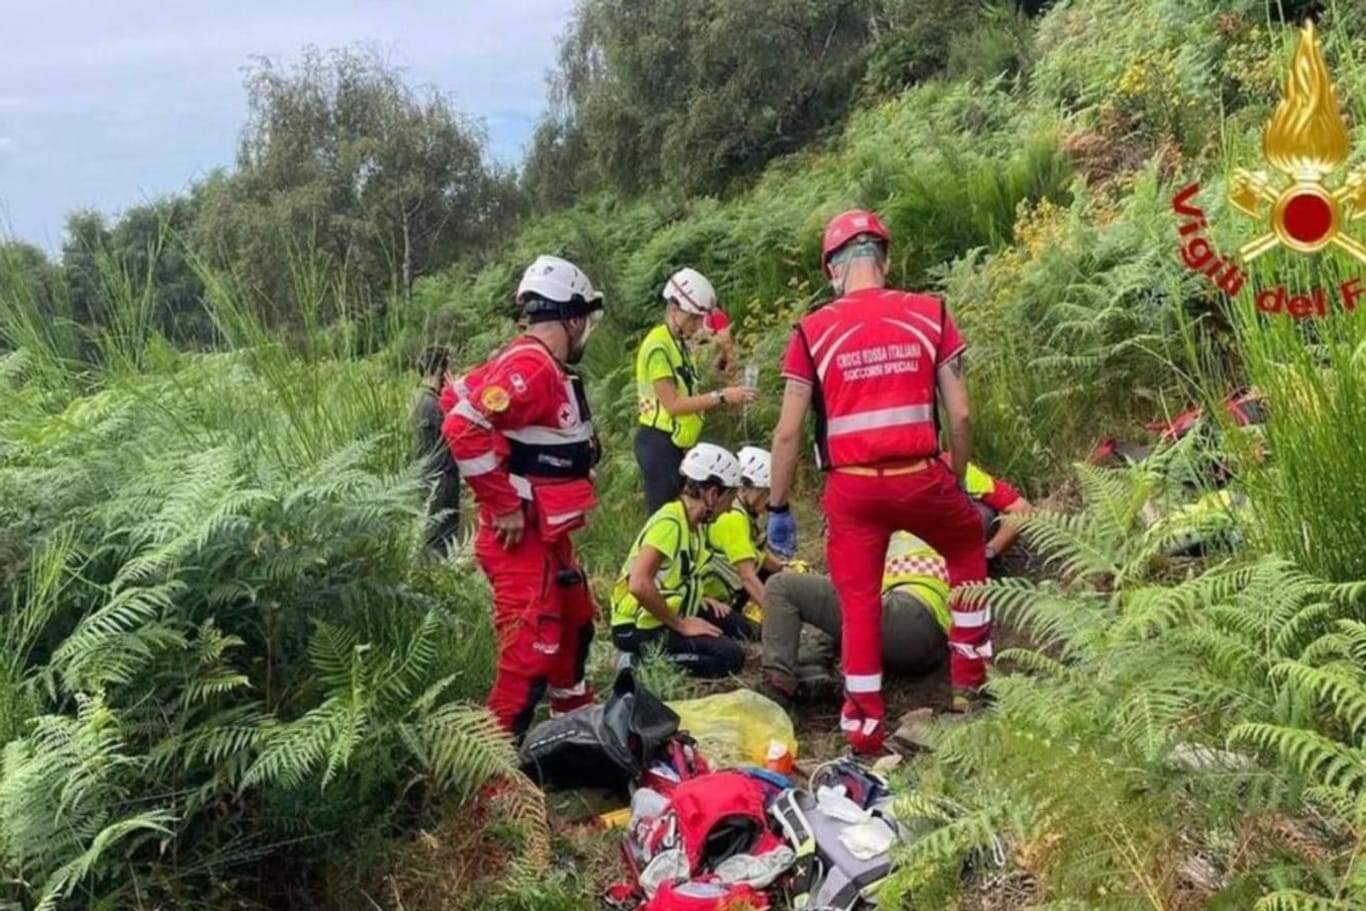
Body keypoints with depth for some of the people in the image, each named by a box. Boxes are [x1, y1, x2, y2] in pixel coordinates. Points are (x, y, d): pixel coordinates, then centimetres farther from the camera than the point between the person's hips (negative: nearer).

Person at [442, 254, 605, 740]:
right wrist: (504, 507, -23)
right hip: (521, 535, -11)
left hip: (547, 532, 11)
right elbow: (464, 428, -30)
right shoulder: (530, 366, -21)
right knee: (530, 650, -9)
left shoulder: (547, 368, 11)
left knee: (575, 623, 25)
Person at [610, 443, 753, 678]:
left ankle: (650, 658, 5)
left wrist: (698, 598, 7)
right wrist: (680, 624, -21)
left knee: (736, 626, 12)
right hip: (639, 628, -10)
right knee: (730, 657, -17)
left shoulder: (693, 522, 6)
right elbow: (639, 584, -33)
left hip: (662, 617, 10)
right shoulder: (669, 522, -23)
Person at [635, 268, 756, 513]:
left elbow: (685, 397, 11)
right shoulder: (658, 345, -15)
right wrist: (721, 396, -19)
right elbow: (672, 404, -19)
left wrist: (724, 399, 0)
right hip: (659, 443, -10)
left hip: (677, 444, 10)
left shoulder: (680, 344, 14)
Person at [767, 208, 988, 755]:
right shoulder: (930, 314, 2)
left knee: (858, 602, 13)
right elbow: (961, 416, 1)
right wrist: (958, 481, 16)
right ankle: (970, 678, 33)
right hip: (920, 478, 1)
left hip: (852, 488, -1)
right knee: (968, 548, 29)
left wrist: (778, 508, 7)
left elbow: (787, 433, -2)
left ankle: (865, 726, 19)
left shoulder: (812, 331, -1)